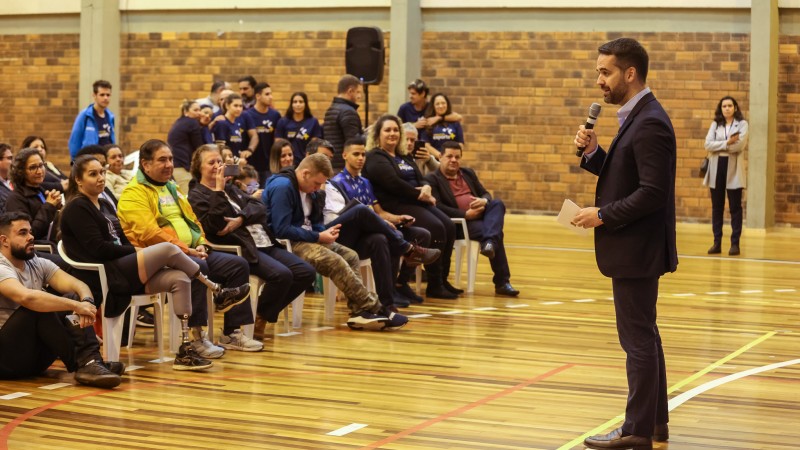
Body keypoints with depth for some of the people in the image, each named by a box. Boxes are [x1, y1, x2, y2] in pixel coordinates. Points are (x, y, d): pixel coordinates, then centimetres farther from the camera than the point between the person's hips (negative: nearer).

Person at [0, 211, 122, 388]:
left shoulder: (38, 264, 9)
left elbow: (78, 286, -4)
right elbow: (27, 297, -35)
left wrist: (86, 302, -27)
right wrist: (76, 305, -32)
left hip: (34, 357, 8)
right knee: (38, 307, -27)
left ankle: (91, 360, -28)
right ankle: (84, 364, -31)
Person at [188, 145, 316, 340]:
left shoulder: (231, 189, 25)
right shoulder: (197, 196, 4)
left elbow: (259, 207, 9)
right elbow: (214, 225, -14)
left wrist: (240, 219, -10)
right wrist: (218, 191, -13)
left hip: (264, 244, 8)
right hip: (240, 249, -8)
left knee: (307, 273, -6)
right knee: (281, 275, -30)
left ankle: (265, 315, 5)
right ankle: (256, 320, -9)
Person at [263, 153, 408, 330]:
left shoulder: (308, 190, 12)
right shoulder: (282, 187, -18)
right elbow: (281, 230, -24)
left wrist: (324, 232, -4)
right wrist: (318, 237, -18)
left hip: (305, 238, 10)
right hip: (287, 243, -10)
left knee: (350, 255, -2)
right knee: (335, 261, -26)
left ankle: (360, 312, -15)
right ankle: (374, 309, -18)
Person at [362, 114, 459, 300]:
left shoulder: (404, 157, 24)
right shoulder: (375, 158, -3)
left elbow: (420, 179, 17)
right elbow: (393, 183, -16)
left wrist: (426, 188, -8)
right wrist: (419, 195, -10)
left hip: (416, 202, 9)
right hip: (394, 206, -8)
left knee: (449, 227, -12)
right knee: (436, 228, -25)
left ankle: (442, 280, -5)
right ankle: (434, 286, -19)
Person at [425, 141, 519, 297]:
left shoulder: (468, 173, 25)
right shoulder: (432, 179, 2)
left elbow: (486, 194, 22)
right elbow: (437, 207, -11)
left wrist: (484, 201, -6)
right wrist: (465, 214, -19)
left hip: (481, 215, 6)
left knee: (498, 203, -25)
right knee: (491, 232, -30)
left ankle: (489, 242, -49)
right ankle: (502, 282, -31)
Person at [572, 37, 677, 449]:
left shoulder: (650, 123, -19)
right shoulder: (638, 117, 12)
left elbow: (653, 192, -25)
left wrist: (603, 215, -19)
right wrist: (592, 152, 1)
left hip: (637, 248, -10)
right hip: (633, 247, 10)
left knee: (638, 337, -4)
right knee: (643, 334, 16)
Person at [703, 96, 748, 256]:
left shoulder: (742, 124, 0)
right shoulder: (715, 124, 9)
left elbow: (740, 145, -14)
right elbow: (708, 144, -5)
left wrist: (719, 147, -7)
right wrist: (727, 143, -16)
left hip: (733, 169, -3)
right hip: (716, 168, 3)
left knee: (735, 207, 1)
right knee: (717, 207, 6)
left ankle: (735, 243, 4)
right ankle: (717, 242, 10)